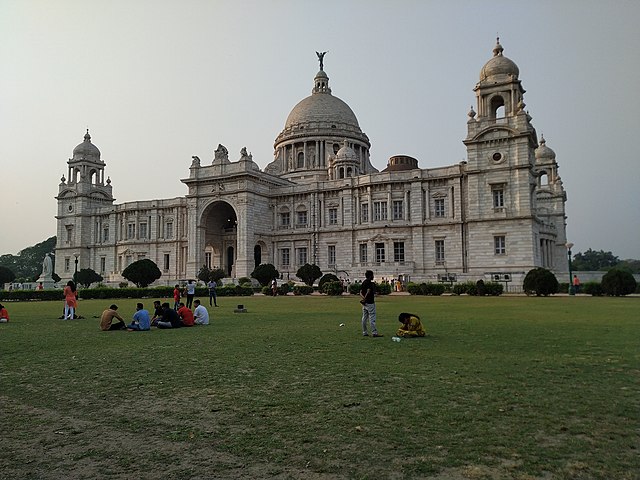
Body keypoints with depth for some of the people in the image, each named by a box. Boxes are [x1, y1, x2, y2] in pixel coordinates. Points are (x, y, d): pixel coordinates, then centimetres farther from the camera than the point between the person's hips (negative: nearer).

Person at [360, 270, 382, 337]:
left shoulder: (363, 283, 12)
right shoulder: (371, 283, -13)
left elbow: (360, 292, 4)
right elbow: (368, 292, -24)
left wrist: (363, 298, -11)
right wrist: (365, 299, -17)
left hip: (364, 303, 8)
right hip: (370, 303, -8)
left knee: (364, 318, 11)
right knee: (372, 318, -5)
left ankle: (365, 332, 15)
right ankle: (374, 333, -3)